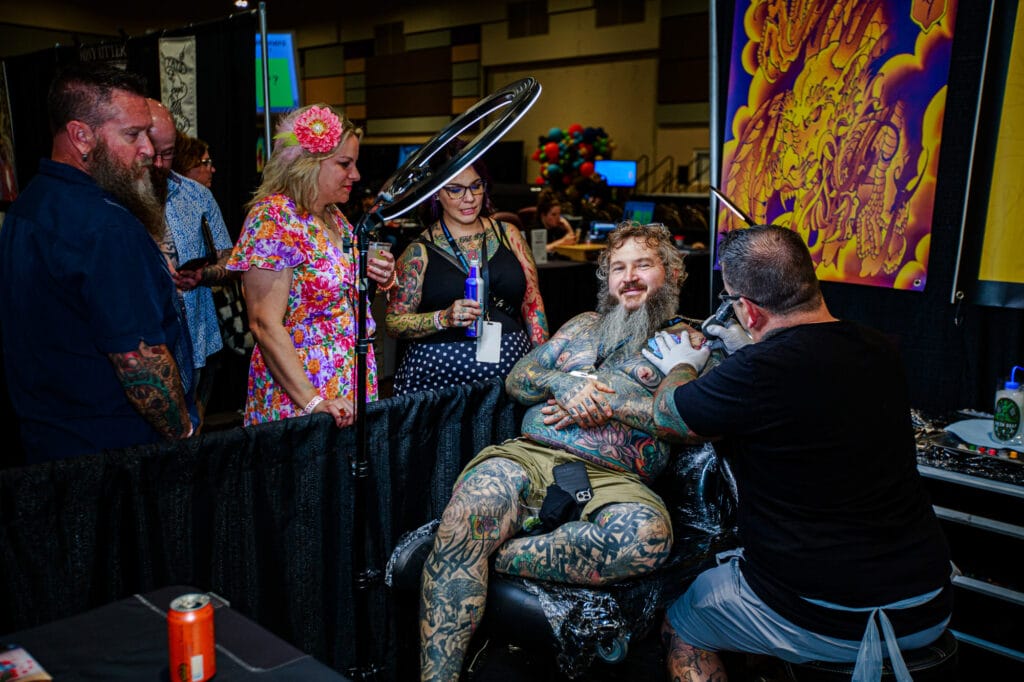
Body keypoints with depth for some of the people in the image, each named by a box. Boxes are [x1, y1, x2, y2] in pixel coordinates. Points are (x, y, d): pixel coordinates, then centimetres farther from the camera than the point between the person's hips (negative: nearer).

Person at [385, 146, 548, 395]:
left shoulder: (508, 236, 8)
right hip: (440, 375, -2)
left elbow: (533, 304, 10)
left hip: (511, 369, 3)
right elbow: (393, 322, -1)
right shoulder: (420, 251, 0)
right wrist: (443, 318, -17)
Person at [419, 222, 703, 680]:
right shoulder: (584, 326, 29)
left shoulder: (684, 340, 15)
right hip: (529, 456, 3)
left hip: (612, 479, -2)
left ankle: (493, 557, -26)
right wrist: (561, 382, 0)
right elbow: (515, 380, 22)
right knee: (465, 516, -31)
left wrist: (605, 399, -8)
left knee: (646, 534, -38)